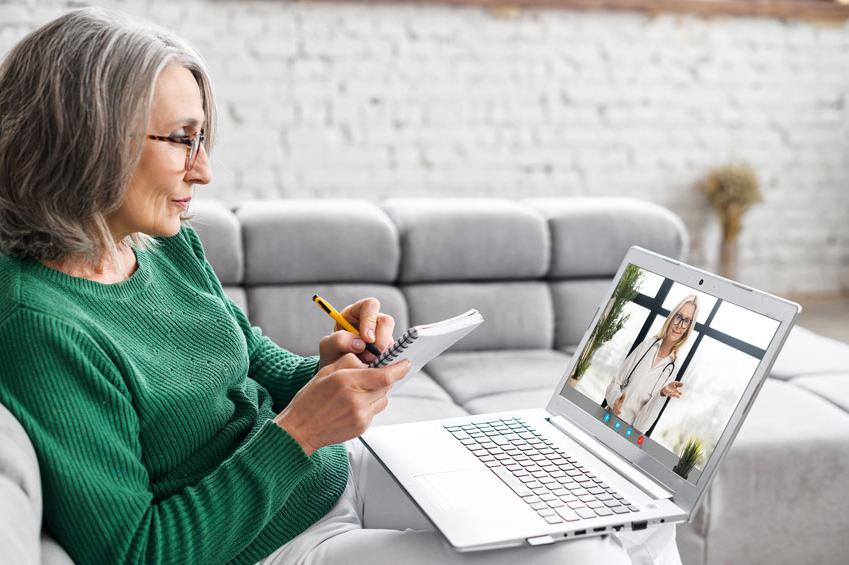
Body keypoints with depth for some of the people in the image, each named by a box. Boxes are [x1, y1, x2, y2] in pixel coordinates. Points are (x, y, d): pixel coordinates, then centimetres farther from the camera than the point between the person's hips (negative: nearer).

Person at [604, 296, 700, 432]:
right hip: (611, 417, 1)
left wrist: (663, 394, -27)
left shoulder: (673, 367, -8)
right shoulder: (647, 344, -3)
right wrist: (615, 399, -18)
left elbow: (648, 415, -9)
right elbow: (616, 380, 1)